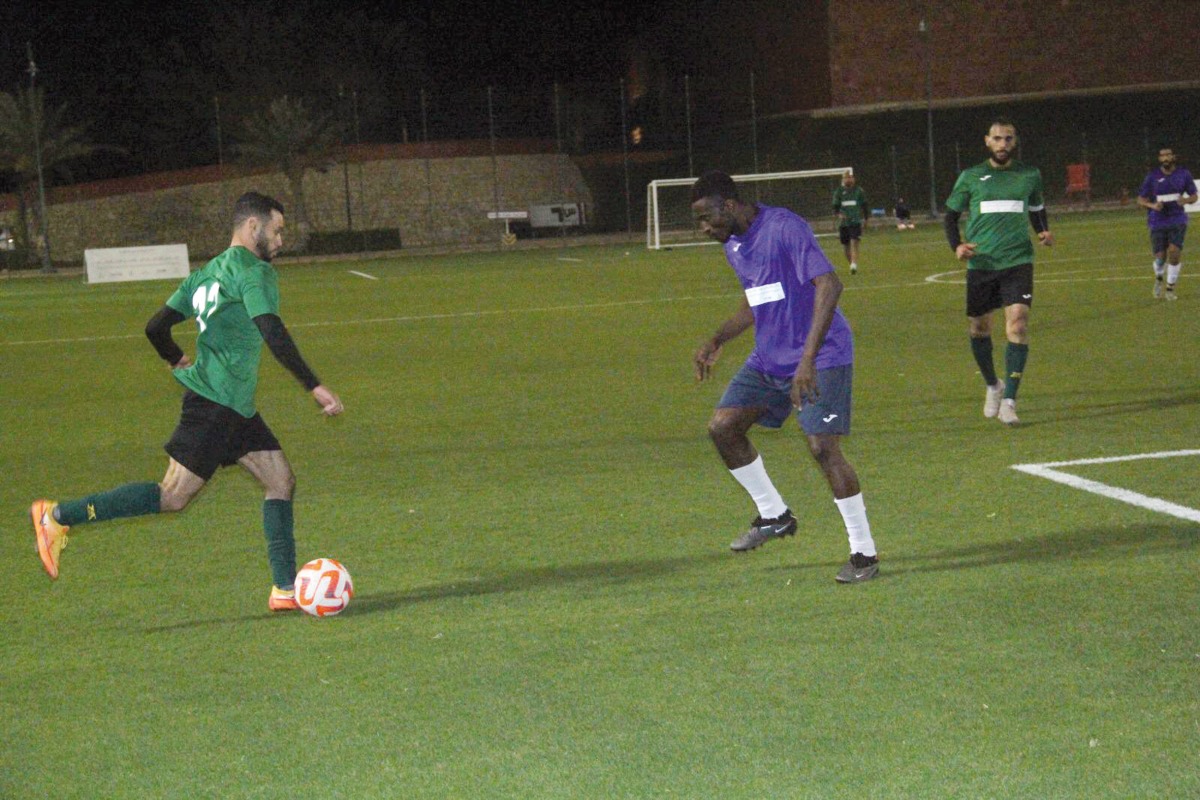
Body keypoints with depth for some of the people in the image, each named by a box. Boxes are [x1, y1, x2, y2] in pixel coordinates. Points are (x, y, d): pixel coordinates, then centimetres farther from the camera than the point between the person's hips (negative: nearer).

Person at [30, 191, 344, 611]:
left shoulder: (207, 274, 17)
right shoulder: (254, 272, -10)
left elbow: (156, 328, 16)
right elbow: (273, 333, -23)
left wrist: (178, 361, 35)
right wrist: (315, 387, -24)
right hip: (216, 403, -10)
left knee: (281, 481, 7)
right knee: (173, 496, -9)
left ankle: (286, 589, 6)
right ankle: (58, 517, -5)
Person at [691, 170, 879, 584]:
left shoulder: (784, 228, -19)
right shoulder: (734, 245, 10)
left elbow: (829, 285, -27)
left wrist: (809, 358, -33)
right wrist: (716, 342, 14)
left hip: (821, 357, -9)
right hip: (768, 359, 9)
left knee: (823, 447, -15)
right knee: (723, 426, -1)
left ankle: (864, 552, -4)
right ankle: (773, 516, 16)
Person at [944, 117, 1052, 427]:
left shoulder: (1029, 175, 8)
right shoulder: (971, 177, 5)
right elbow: (951, 214, 12)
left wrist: (1044, 232, 3)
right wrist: (957, 246, -6)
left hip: (1017, 262, -1)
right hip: (980, 263, 1)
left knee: (1018, 323, -17)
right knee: (979, 328, 9)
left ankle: (1009, 401, -16)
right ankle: (993, 386, 36)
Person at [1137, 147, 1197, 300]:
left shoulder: (1183, 174, 2)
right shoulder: (1152, 177, -2)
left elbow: (1194, 196, 11)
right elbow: (1140, 200, 3)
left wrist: (1186, 200, -13)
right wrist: (1152, 205, -19)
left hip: (1177, 220, 0)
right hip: (1158, 222, 0)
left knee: (1174, 252, -16)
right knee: (1160, 257, -1)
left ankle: (1170, 288, 0)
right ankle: (1159, 278, 34)